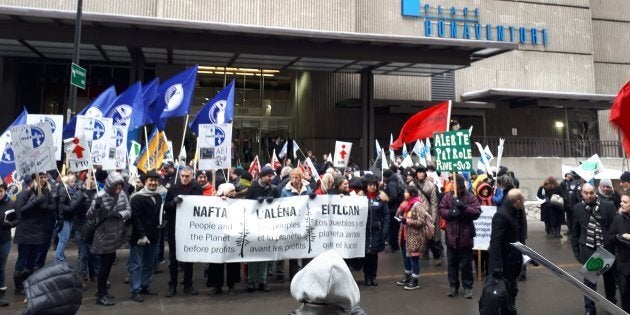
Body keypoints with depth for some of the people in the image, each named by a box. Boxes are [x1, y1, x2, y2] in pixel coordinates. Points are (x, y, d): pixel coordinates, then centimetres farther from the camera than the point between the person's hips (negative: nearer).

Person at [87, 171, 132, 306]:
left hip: (115, 235, 6)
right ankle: (101, 295, 18)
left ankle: (102, 290, 37)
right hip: (104, 236, -6)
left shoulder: (122, 194, -4)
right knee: (104, 264, 3)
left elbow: (129, 211, -4)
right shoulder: (101, 196, -19)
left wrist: (119, 214, -24)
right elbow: (90, 217, -20)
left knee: (109, 261, 19)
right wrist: (96, 207, -39)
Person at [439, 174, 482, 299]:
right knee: (452, 263, 12)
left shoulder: (470, 197, -4)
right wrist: (451, 212, -20)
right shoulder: (447, 196, 2)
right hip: (451, 235, 3)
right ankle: (453, 286, 24)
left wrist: (465, 207, -26)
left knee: (466, 264, 7)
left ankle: (468, 287, 19)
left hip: (466, 235, -2)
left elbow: (477, 212, -13)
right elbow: (441, 210, -1)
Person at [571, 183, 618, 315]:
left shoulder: (608, 206, -7)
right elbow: (574, 231, 5)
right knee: (589, 281, 1)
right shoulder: (577, 209, -2)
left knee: (609, 278, 19)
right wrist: (576, 251, 4)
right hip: (588, 249, 0)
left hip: (607, 248, 0)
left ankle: (612, 303, 42)